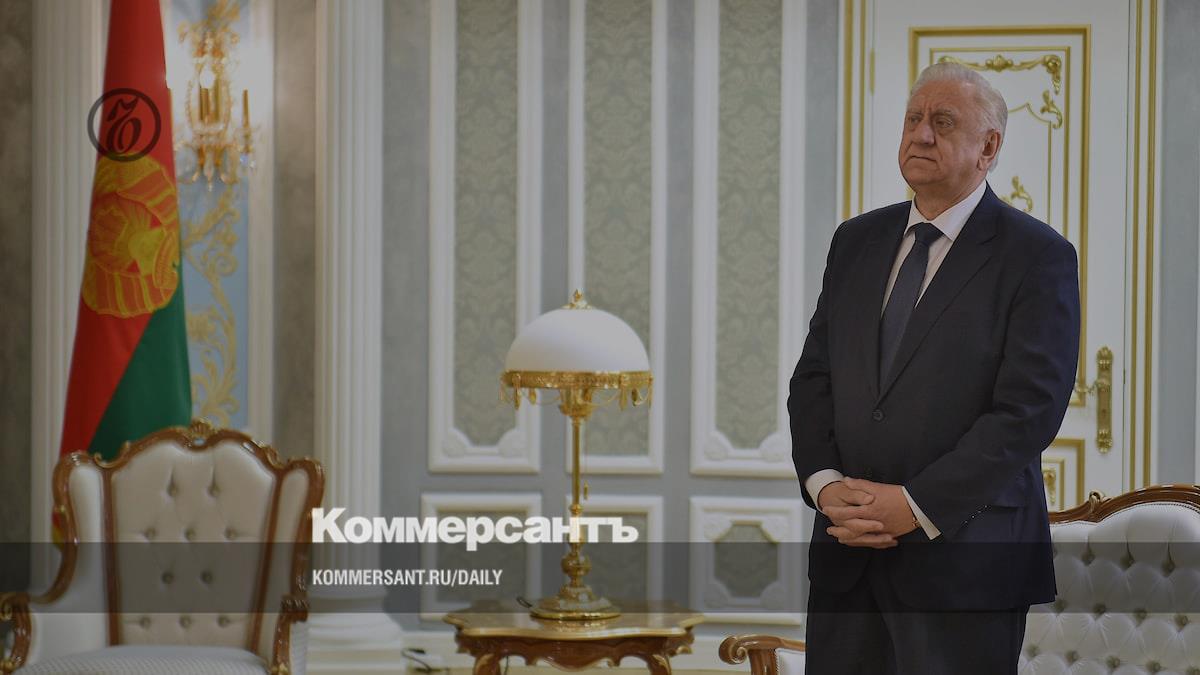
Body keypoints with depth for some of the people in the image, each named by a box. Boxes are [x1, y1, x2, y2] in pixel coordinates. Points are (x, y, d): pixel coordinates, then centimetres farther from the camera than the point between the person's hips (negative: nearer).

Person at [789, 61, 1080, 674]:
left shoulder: (1037, 256, -5)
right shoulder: (857, 240, 13)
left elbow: (1029, 408, -13)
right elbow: (813, 375, 11)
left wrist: (915, 507, -16)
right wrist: (824, 482, -7)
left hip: (964, 558, -4)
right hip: (846, 554, 5)